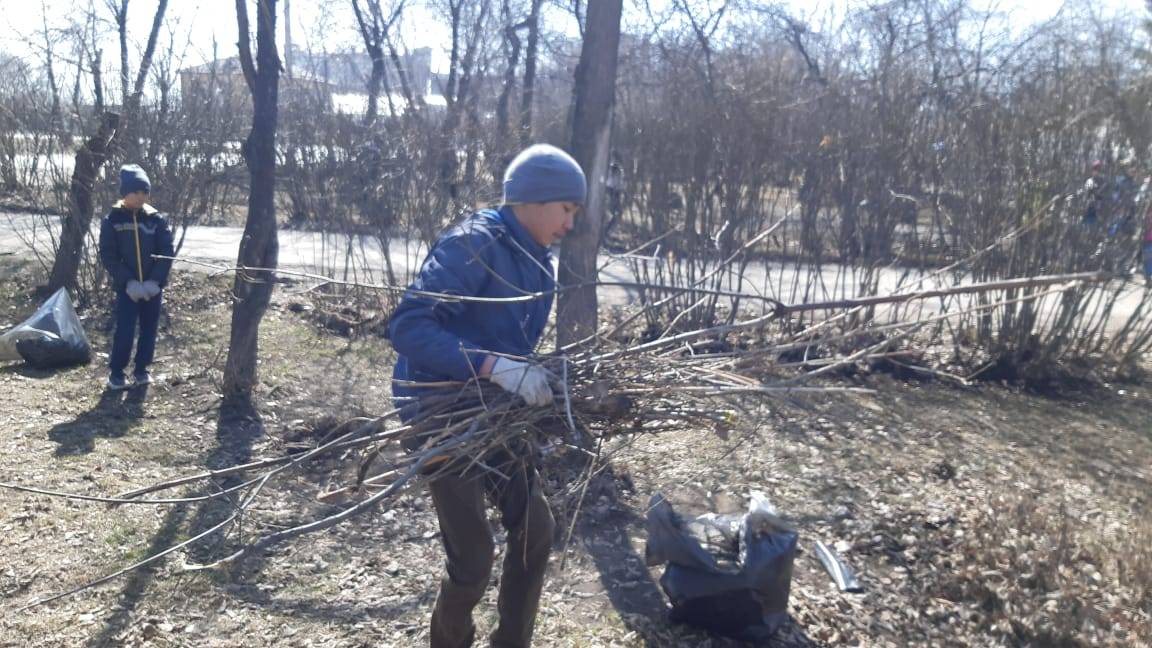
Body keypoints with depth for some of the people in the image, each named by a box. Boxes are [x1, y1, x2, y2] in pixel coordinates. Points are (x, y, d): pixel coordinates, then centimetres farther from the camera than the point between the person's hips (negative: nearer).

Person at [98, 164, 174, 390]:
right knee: (125, 330, -7)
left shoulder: (156, 219, 1)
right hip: (127, 287, -2)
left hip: (153, 286, 2)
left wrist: (155, 281, -13)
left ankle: (142, 369, 23)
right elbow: (108, 256, -6)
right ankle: (116, 372, 8)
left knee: (149, 330, 8)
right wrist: (128, 282, -15)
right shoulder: (112, 220, -3)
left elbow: (166, 253, -1)